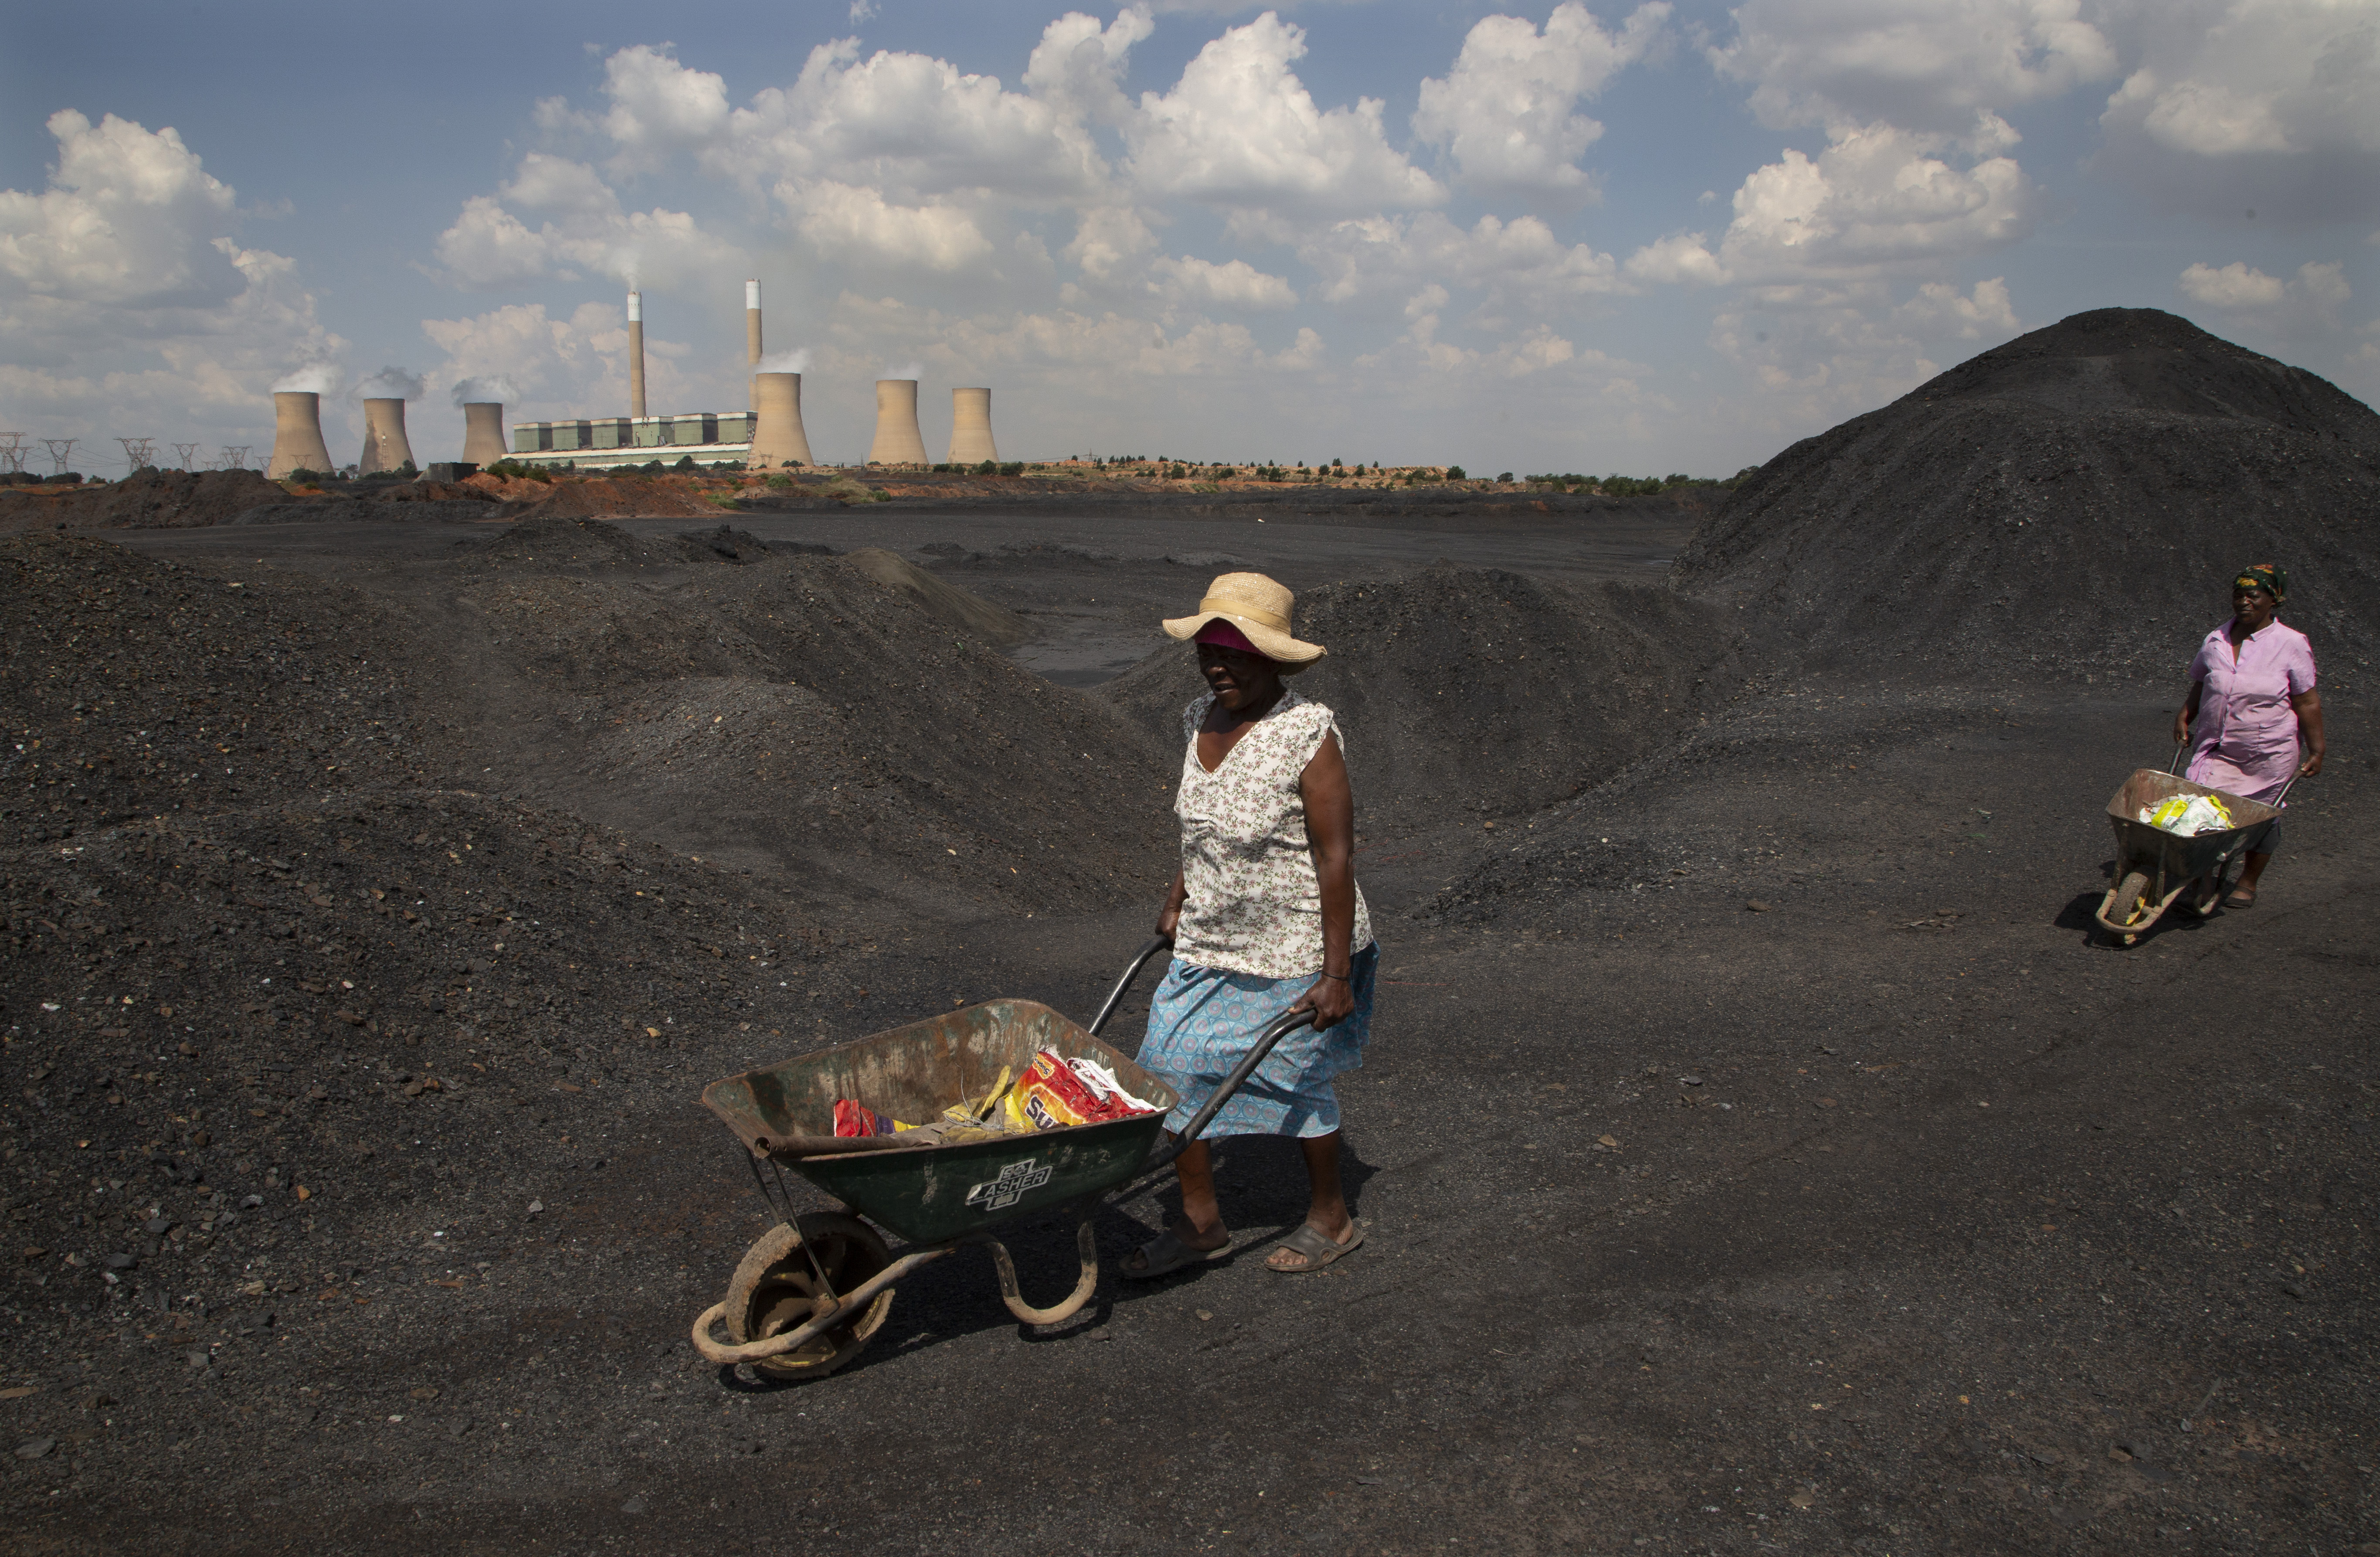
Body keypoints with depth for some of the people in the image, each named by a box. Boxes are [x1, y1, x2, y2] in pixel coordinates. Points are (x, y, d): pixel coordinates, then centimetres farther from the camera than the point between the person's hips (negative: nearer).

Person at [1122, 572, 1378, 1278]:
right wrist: (1177, 902, 22)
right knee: (1171, 1069, 6)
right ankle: (1200, 1222, 23)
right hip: (1211, 944, 7)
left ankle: (1332, 1219, 33)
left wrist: (1336, 974, -22)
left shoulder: (1307, 736, -22)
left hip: (1295, 954, -7)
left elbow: (1336, 860, -22)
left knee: (1294, 1081, 9)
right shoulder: (1201, 720, 0)